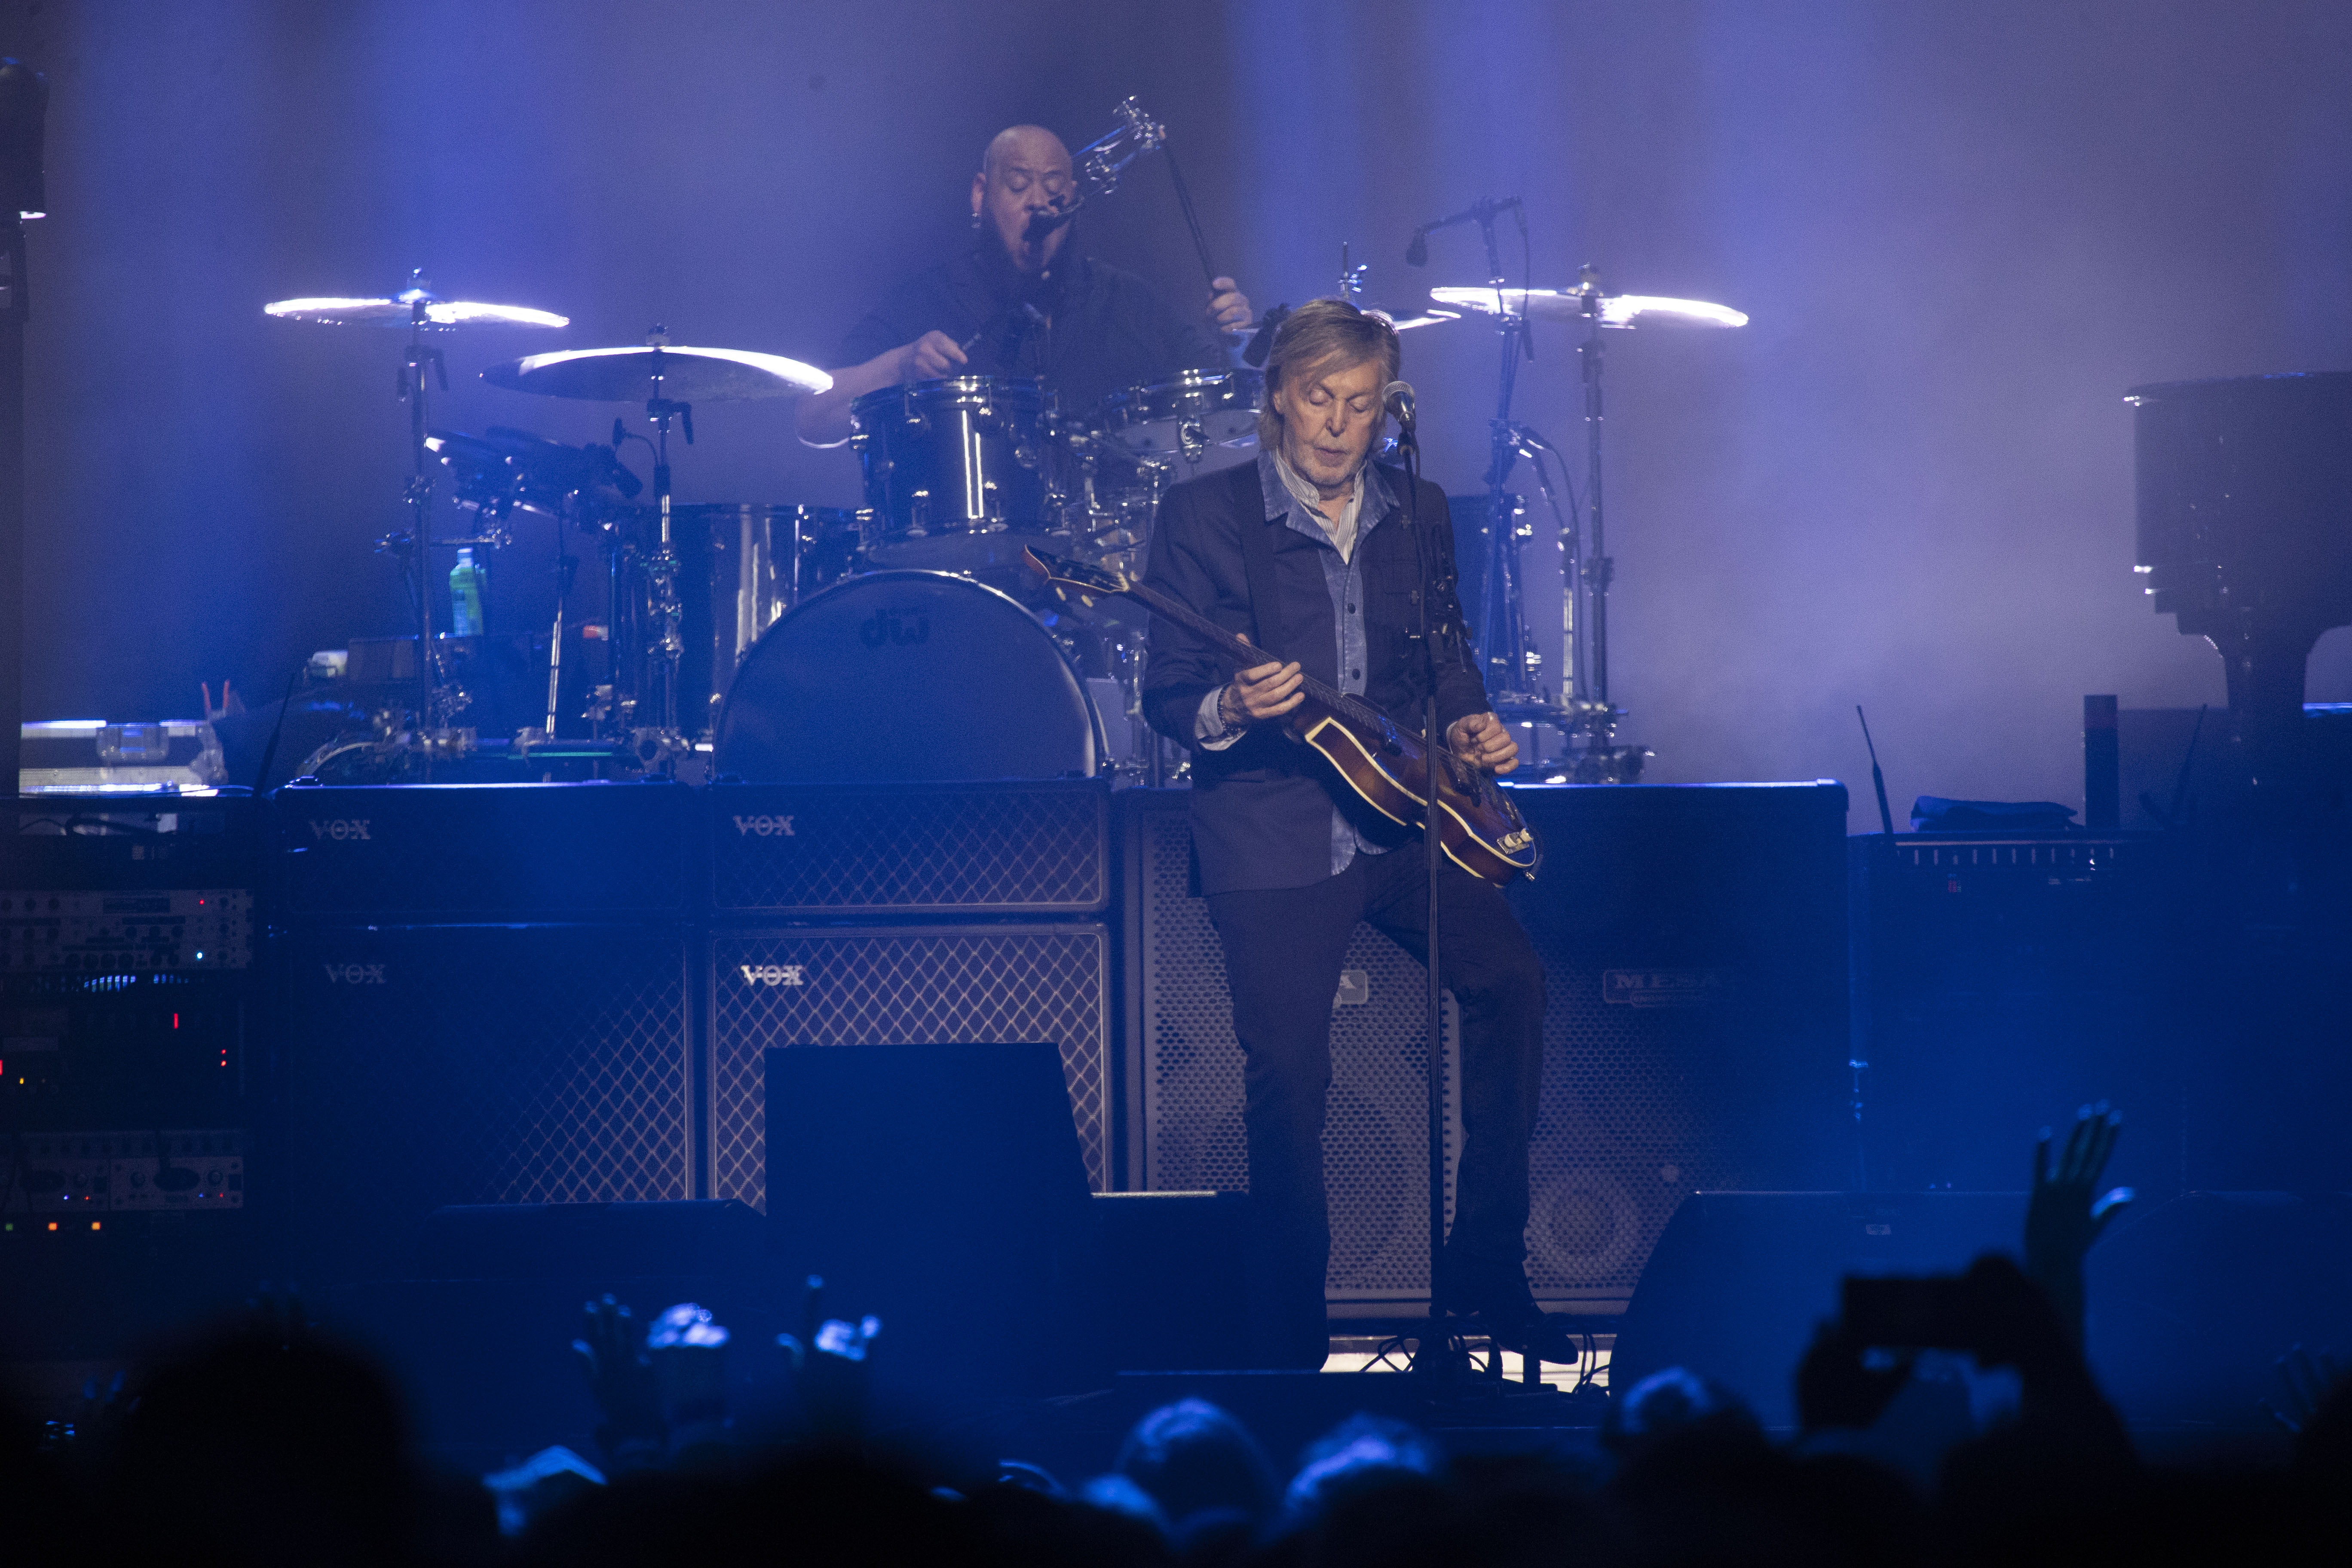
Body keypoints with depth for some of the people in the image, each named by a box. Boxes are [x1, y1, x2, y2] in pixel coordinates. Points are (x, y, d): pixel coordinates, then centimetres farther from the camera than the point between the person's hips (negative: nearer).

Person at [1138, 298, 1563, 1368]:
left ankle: (1485, 1268, 2)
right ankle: (1291, 1345, 4)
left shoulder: (1419, 515, 10)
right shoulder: (1204, 516, -4)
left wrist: (1466, 727, 2)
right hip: (1271, 835, -5)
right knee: (1287, 1079, -9)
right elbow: (1165, 695, -4)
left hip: (1400, 821, 5)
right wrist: (1228, 712, -25)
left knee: (1509, 977, -10)